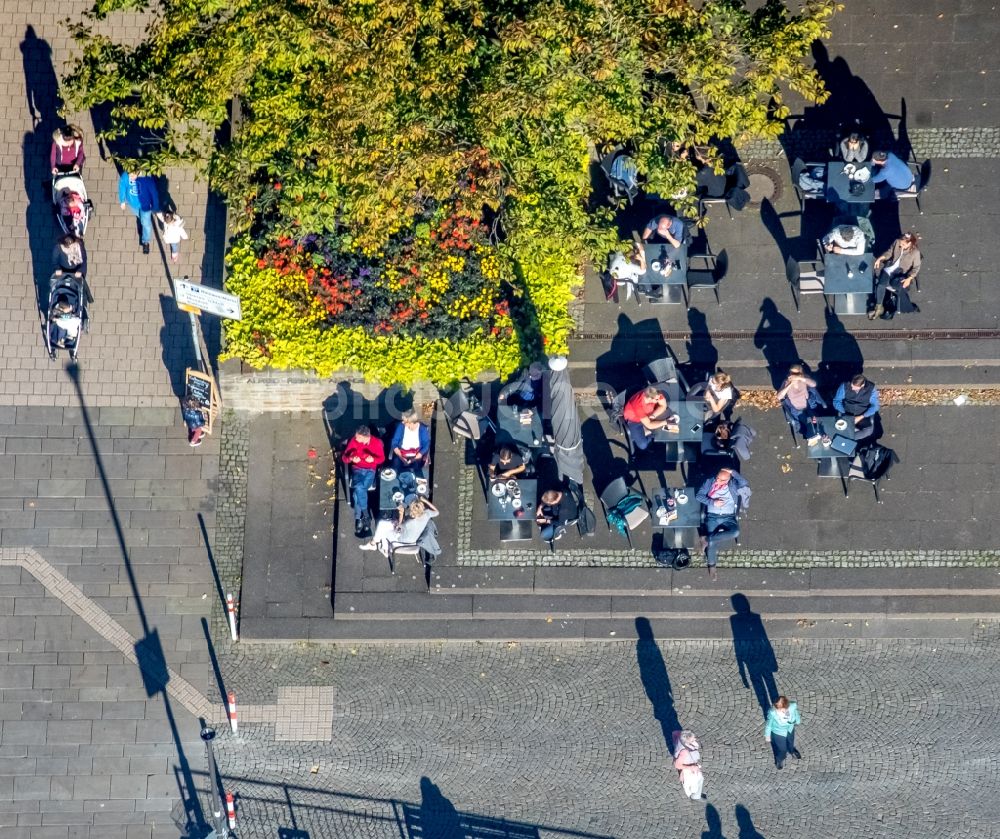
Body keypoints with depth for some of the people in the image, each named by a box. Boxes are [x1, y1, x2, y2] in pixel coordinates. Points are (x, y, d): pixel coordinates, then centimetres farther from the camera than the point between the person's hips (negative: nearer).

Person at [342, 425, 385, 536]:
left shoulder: (377, 442, -10)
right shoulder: (353, 441, -8)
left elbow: (382, 458, 1)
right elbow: (345, 458, -2)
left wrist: (373, 459, -21)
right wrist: (351, 459, -25)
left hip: (370, 471, -1)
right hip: (357, 469, 1)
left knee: (358, 490, -28)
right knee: (358, 487, -30)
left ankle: (358, 518, -16)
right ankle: (365, 515, -17)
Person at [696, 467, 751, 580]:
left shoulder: (734, 484, 4)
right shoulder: (709, 482, 5)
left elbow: (745, 485, -17)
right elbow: (699, 496, 1)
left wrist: (732, 472, -16)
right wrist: (713, 502, -13)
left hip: (728, 518, 1)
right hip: (712, 517, 0)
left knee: (735, 532, -33)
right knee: (713, 543, -21)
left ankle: (707, 539, -20)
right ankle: (711, 565, 3)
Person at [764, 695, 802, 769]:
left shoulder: (792, 706, -34)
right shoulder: (772, 713, -41)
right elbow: (769, 724, -21)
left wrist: (797, 720, 12)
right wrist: (767, 735, -6)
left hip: (790, 730, 3)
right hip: (778, 733, -3)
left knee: (790, 743, 34)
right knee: (781, 749, 24)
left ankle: (791, 751, 70)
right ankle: (780, 759, 59)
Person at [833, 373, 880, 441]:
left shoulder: (871, 389, -13)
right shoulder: (845, 386, -12)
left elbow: (875, 406, -10)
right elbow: (836, 401, -5)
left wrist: (861, 417, -20)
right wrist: (844, 413, -19)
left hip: (863, 416, 0)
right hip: (847, 414, 0)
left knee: (868, 430, -30)